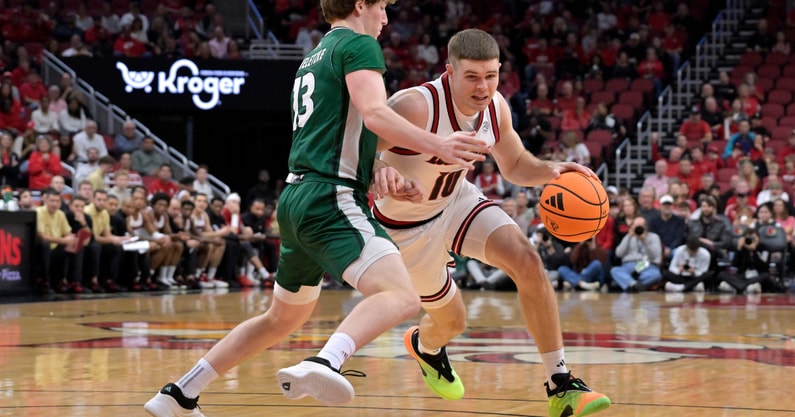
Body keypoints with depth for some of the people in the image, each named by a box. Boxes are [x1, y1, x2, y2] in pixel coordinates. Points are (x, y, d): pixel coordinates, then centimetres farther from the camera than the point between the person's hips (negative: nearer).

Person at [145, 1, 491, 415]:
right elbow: (374, 114, -17)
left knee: (282, 319, 24)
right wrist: (437, 146, -19)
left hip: (297, 198, 10)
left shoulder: (313, 58, 26)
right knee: (401, 297, -24)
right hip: (331, 199, -10)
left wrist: (379, 172, 16)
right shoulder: (359, 44, -1)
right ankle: (323, 364, -48)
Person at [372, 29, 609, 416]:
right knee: (451, 321, 10)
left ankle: (561, 386, -13)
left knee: (527, 262, -20)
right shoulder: (414, 107, -34)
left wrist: (549, 170, -18)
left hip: (458, 200, 5)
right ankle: (423, 344, 52)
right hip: (409, 225, -5)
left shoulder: (495, 108, -13)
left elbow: (514, 166, 5)